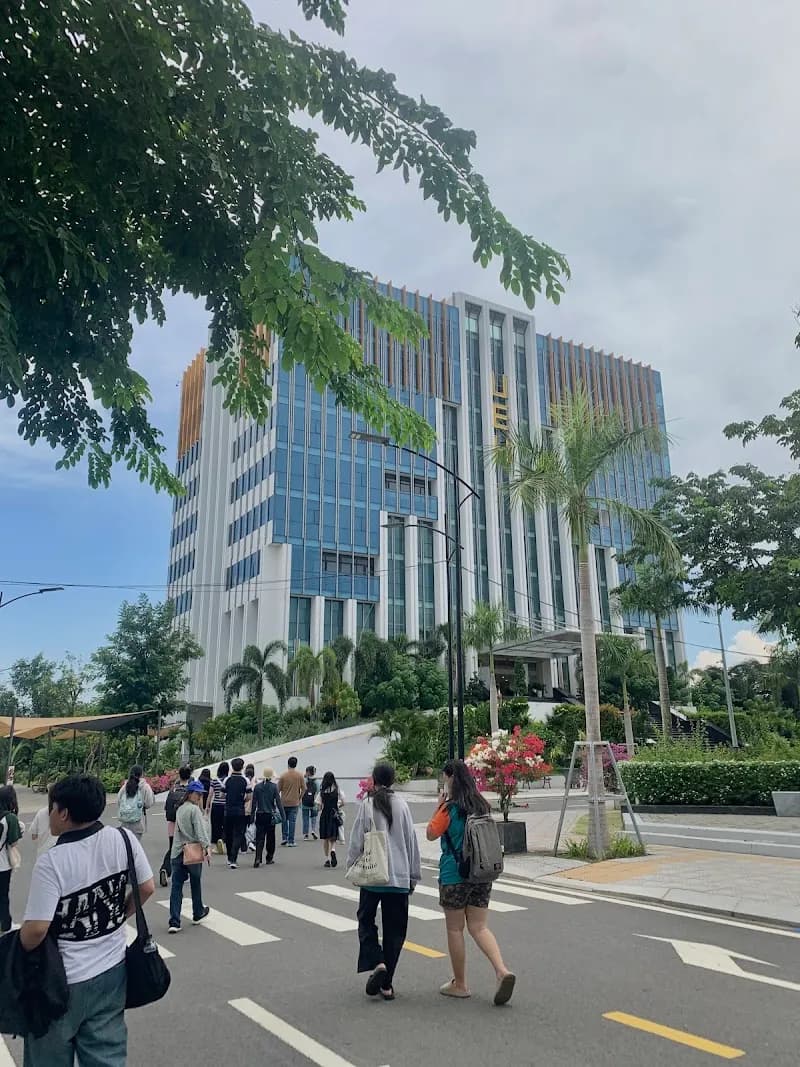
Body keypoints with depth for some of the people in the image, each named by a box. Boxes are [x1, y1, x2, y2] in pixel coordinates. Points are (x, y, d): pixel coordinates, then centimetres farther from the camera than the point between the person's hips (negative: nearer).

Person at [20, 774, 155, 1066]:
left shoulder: (52, 862, -23)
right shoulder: (123, 839, -11)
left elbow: (36, 929, -24)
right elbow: (147, 888, -2)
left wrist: (20, 951, -2)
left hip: (64, 981, -4)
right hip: (112, 969, 4)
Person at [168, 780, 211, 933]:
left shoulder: (179, 809, 13)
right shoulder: (195, 809, -11)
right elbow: (200, 829, -22)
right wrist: (206, 845, -28)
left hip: (177, 852, 5)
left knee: (176, 886, 2)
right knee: (196, 884, 14)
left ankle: (174, 922, -5)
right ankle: (197, 915, 30)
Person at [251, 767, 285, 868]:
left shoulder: (257, 787, -1)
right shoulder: (273, 786, -7)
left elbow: (254, 802, 2)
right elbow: (278, 801, -7)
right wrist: (283, 815, -3)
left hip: (260, 815, 1)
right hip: (270, 815, -1)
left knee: (259, 837, 1)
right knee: (270, 837, 14)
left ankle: (258, 859, -14)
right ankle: (269, 858, 22)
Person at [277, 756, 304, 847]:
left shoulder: (283, 775, -7)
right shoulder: (300, 775, -4)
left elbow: (278, 789, -3)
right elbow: (304, 789, -2)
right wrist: (299, 798, 12)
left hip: (284, 802, 0)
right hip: (295, 802, 0)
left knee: (284, 820, 18)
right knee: (292, 821, 3)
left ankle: (285, 838, 12)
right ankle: (291, 841, 3)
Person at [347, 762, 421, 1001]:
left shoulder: (367, 805, -8)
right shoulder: (402, 805, -1)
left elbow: (356, 840, -6)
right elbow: (412, 842, 3)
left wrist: (352, 868, 8)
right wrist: (414, 875, 12)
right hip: (399, 877, 2)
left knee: (366, 921, 15)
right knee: (394, 930, 11)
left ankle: (376, 963, -6)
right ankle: (387, 983, 13)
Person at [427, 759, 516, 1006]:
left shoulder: (449, 808, -15)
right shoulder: (482, 805, 3)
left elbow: (431, 834, -5)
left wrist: (438, 806, -3)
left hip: (454, 875, -6)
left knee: (454, 929, 9)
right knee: (479, 927, 10)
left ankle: (459, 984, 19)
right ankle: (502, 971, -9)